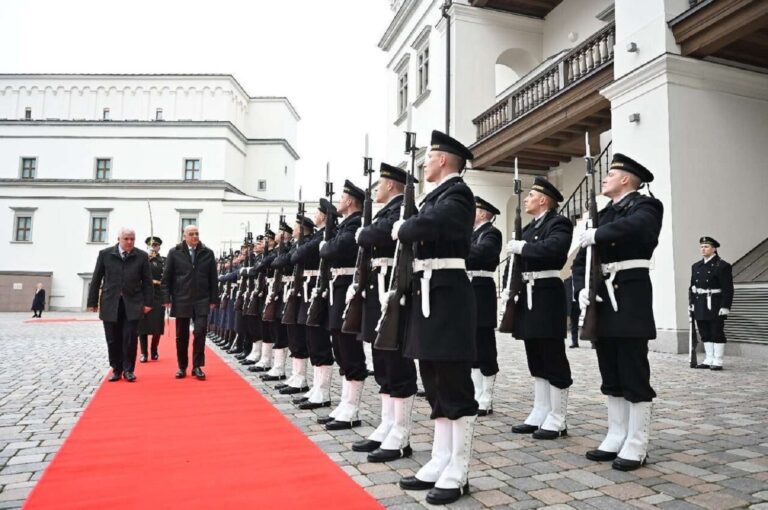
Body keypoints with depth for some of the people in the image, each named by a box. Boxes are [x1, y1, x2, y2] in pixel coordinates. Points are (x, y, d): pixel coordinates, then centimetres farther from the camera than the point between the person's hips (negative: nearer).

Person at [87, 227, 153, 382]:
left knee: (130, 338, -2)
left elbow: (147, 281, 2)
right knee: (113, 339, 6)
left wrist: (147, 302, -2)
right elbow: (96, 279, 5)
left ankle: (128, 370, 11)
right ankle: (116, 369, 19)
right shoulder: (105, 254, 2)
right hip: (110, 303, 1)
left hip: (132, 303, -1)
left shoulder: (142, 256, 1)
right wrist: (93, 302, 4)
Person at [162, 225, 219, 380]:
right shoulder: (174, 252, 2)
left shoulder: (208, 253, 4)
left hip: (202, 300, 0)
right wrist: (167, 298, -3)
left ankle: (197, 366, 5)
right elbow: (167, 277, 3)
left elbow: (213, 278, 5)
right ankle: (182, 367, 19)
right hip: (181, 300, 0)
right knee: (181, 335, 8)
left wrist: (213, 299, 2)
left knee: (200, 332, -6)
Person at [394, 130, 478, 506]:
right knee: (436, 385, 13)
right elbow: (419, 228, 13)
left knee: (455, 386, -1)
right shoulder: (437, 194, 20)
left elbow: (427, 224, -27)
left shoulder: (457, 193, -9)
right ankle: (439, 464, 24)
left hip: (447, 295, -10)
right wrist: (402, 229, -5)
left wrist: (402, 228, -10)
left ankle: (458, 473, 10)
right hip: (428, 293, 10)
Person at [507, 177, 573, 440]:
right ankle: (539, 414, 20)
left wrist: (521, 246, -15)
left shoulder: (558, 223, -5)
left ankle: (557, 420, 7)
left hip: (547, 294, -8)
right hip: (528, 294, 9)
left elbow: (552, 249, -26)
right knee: (536, 359, 12)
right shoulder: (528, 228, 19)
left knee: (553, 358, -2)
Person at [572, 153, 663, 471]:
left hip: (630, 296, -7)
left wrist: (596, 235, -17)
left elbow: (634, 226, -28)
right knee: (611, 374, 11)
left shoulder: (645, 206, -2)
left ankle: (636, 445, 9)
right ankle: (616, 438, 21)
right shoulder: (602, 216, 18)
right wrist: (581, 289, -5)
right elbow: (582, 258, 12)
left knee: (634, 373, -1)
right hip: (602, 297, 7)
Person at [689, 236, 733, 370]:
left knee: (717, 333, 0)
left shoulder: (722, 266, -6)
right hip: (700, 306, 6)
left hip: (715, 307, -6)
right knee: (705, 334, 11)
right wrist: (691, 303, 9)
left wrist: (725, 307, -16)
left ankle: (718, 362, 7)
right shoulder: (696, 266, 13)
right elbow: (692, 286, 16)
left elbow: (728, 289, -10)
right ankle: (709, 360, 19)